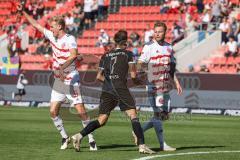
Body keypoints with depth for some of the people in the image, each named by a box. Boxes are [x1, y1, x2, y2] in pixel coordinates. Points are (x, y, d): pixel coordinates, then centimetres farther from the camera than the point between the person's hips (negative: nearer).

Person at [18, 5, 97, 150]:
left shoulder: (70, 39, -14)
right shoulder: (52, 36, 8)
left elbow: (73, 55, -32)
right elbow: (37, 25, 19)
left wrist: (61, 67, -42)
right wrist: (23, 12, 21)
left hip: (71, 80, -7)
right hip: (58, 81, 7)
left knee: (81, 111, -10)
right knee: (53, 111, 0)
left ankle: (91, 140, -3)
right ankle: (65, 138, 14)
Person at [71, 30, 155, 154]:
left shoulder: (105, 56, 18)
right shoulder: (128, 54, 7)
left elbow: (99, 76, 18)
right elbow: (133, 75, 4)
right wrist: (137, 81, 24)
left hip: (106, 89, 5)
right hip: (120, 88, -5)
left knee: (102, 120, 9)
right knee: (133, 115, -4)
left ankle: (79, 136, -6)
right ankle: (141, 145, -12)